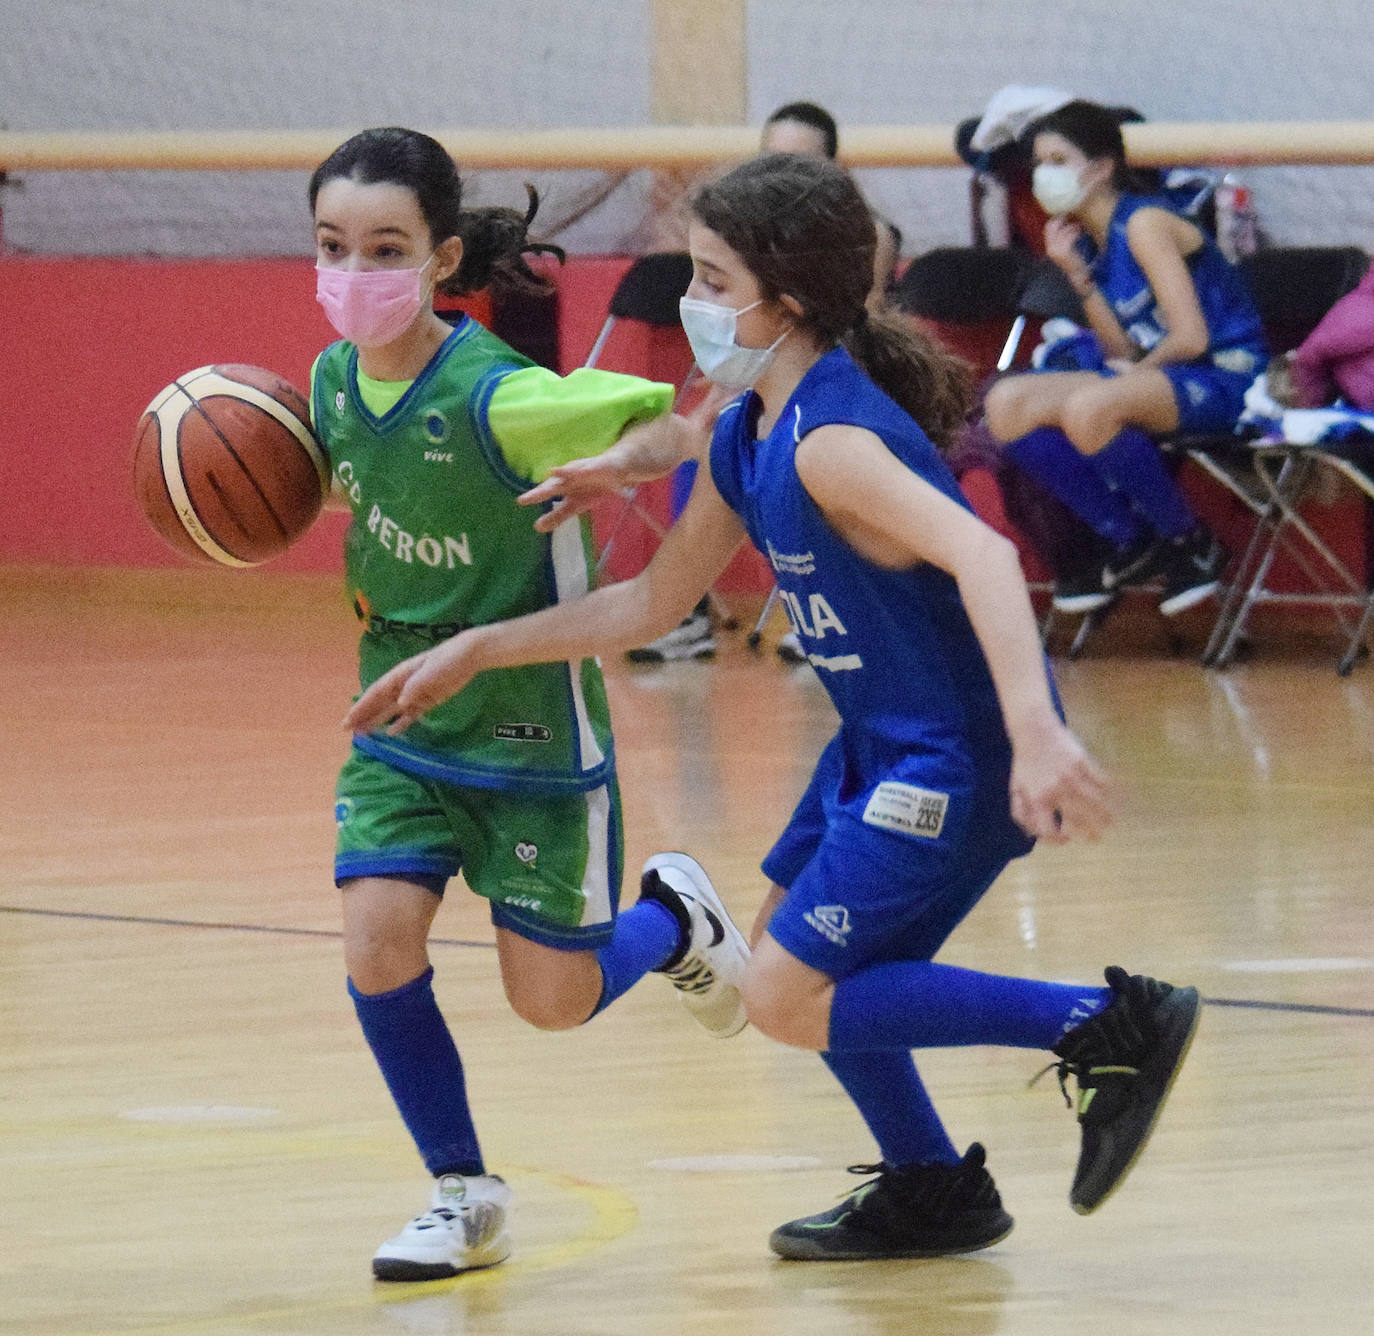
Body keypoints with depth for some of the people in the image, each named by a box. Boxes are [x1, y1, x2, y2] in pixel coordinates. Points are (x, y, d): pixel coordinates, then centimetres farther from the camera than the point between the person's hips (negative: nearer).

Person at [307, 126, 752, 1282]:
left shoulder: (498, 398, -26)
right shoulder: (335, 383, -5)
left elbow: (676, 419, -21)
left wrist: (613, 462, -41)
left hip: (528, 720, -5)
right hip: (402, 718, 5)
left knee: (555, 1002, 3)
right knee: (378, 945, -12)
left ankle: (675, 917, 37)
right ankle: (463, 1196, 7)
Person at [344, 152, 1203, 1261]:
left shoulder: (830, 441, -24)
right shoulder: (744, 441, 6)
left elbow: (980, 555, -39)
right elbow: (655, 601, 17)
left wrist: (1035, 732, -52)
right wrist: (473, 654, 14)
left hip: (958, 753, -10)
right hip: (884, 742, 10)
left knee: (789, 999, -8)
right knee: (793, 956, 21)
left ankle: (1108, 1029, -10)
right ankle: (931, 1195, 34)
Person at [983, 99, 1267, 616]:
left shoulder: (1143, 225, -15)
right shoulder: (1089, 239, 12)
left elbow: (1190, 338, -21)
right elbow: (1123, 351, 4)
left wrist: (1140, 367, -3)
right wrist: (1075, 272, -3)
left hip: (1223, 378, -9)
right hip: (1152, 375, 9)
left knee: (1087, 407, -37)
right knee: (1007, 404, -4)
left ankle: (1190, 545, -15)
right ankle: (1126, 541, 1)